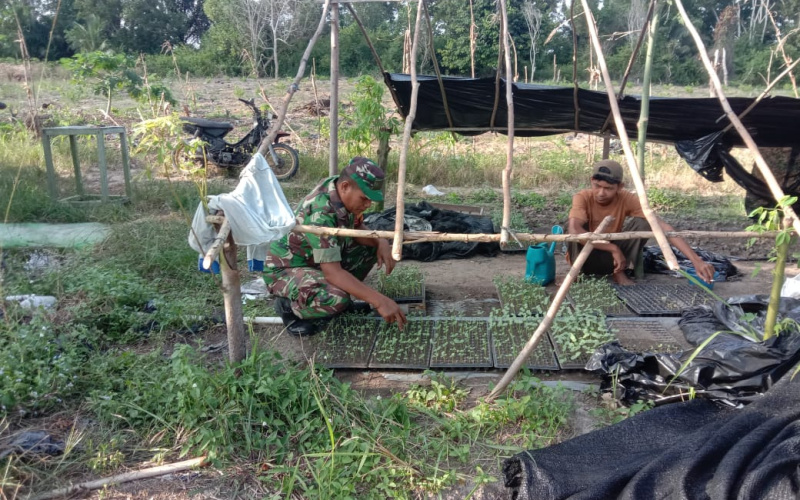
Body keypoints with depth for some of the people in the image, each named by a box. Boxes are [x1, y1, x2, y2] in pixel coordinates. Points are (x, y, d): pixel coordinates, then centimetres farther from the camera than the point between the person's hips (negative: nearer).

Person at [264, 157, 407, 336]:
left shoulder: (343, 193, -11)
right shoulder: (320, 214, -35)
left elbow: (358, 229, 4)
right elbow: (333, 272, -38)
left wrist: (381, 242, -18)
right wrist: (379, 301, -39)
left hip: (318, 260, 9)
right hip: (285, 269, -8)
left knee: (372, 247, -2)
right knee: (337, 299, -35)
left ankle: (339, 290, 9)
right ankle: (288, 305, -6)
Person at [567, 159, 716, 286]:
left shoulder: (627, 199, -18)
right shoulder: (583, 197, -24)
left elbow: (661, 226, -26)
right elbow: (574, 230, -42)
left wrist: (695, 260, -36)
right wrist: (613, 248, -39)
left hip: (613, 257, 3)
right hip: (585, 258, -3)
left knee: (642, 222, -20)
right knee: (576, 226, -33)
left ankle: (619, 272, -8)